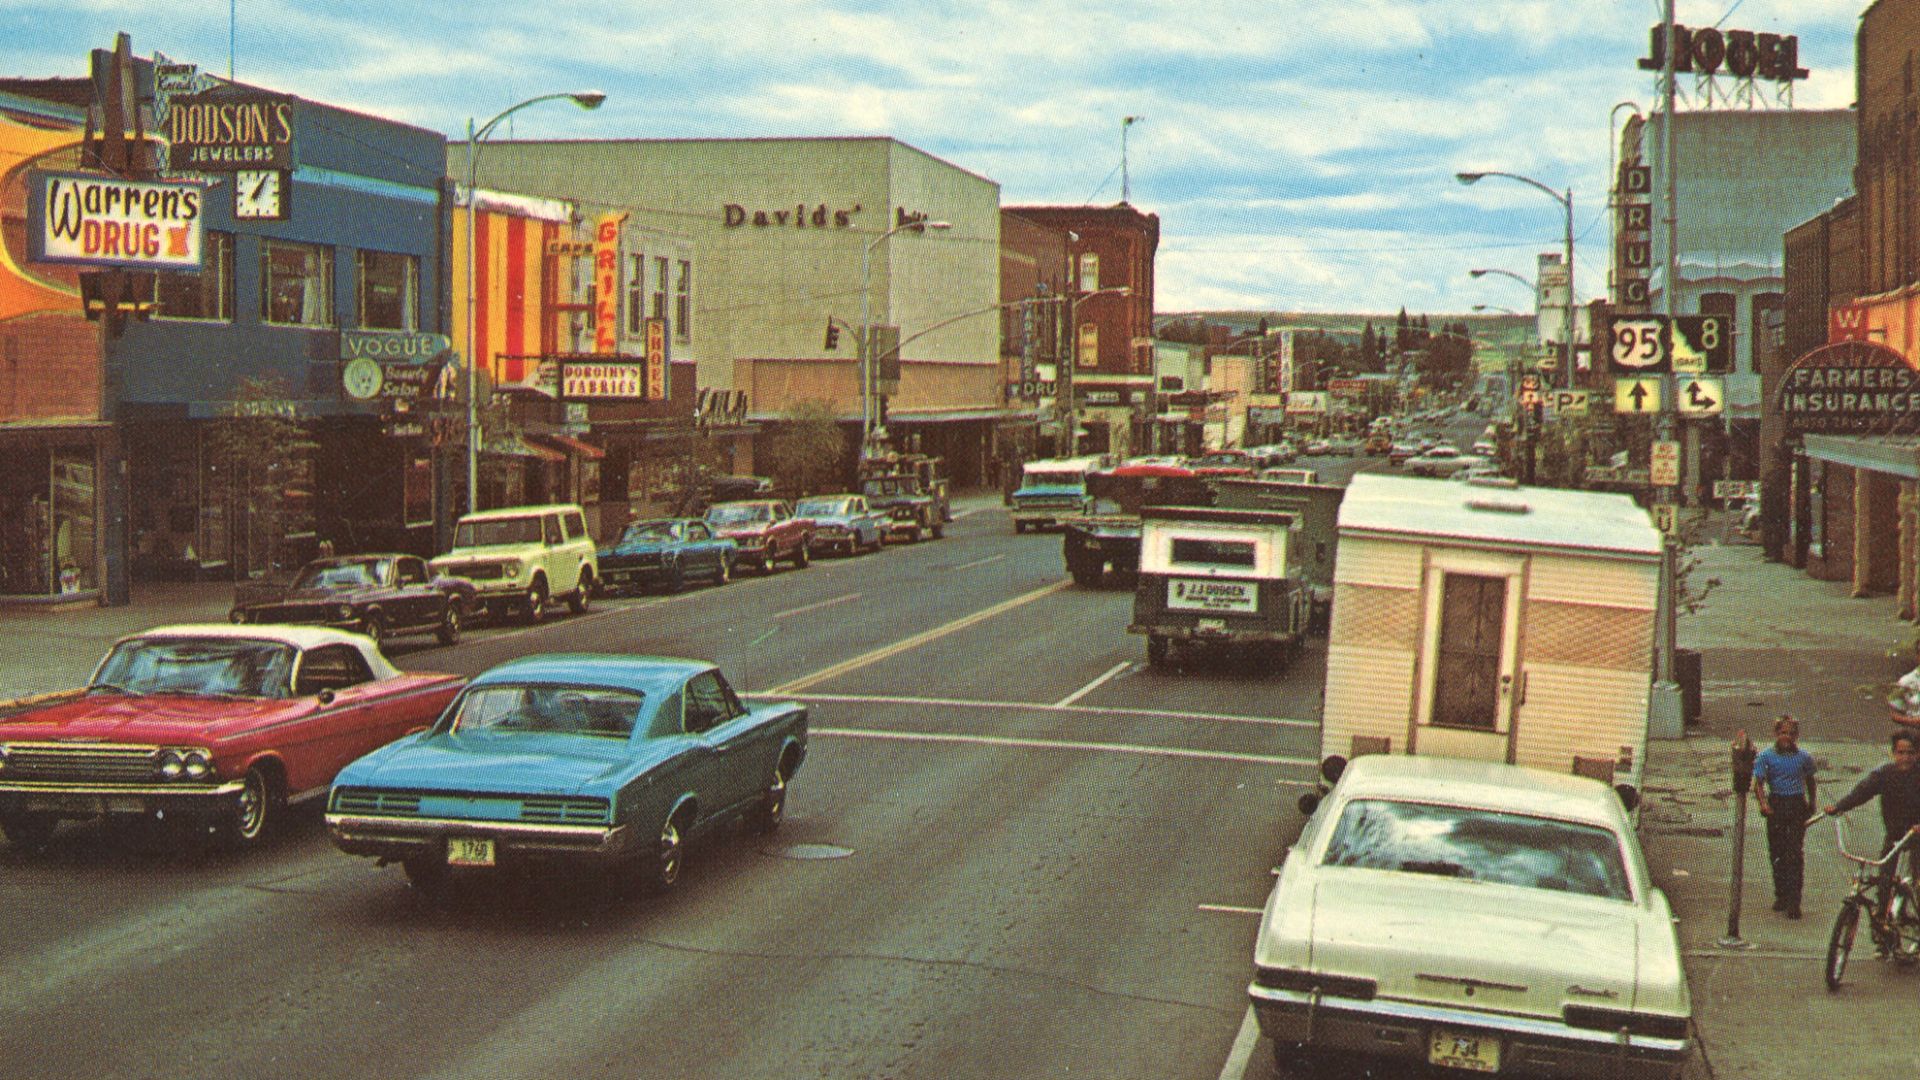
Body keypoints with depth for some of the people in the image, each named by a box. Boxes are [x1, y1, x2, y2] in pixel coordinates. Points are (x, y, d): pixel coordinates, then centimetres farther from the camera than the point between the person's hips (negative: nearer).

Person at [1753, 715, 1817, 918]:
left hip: (1797, 805, -1)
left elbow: (1810, 781, 20)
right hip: (1775, 805, 1)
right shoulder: (1766, 756, 1)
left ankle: (1794, 901, -9)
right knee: (1776, 852, 8)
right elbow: (1758, 783, -5)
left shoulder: (1804, 757, 5)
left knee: (1796, 852, -8)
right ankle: (1781, 895, 22)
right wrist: (1762, 803, -20)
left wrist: (1812, 804, 22)